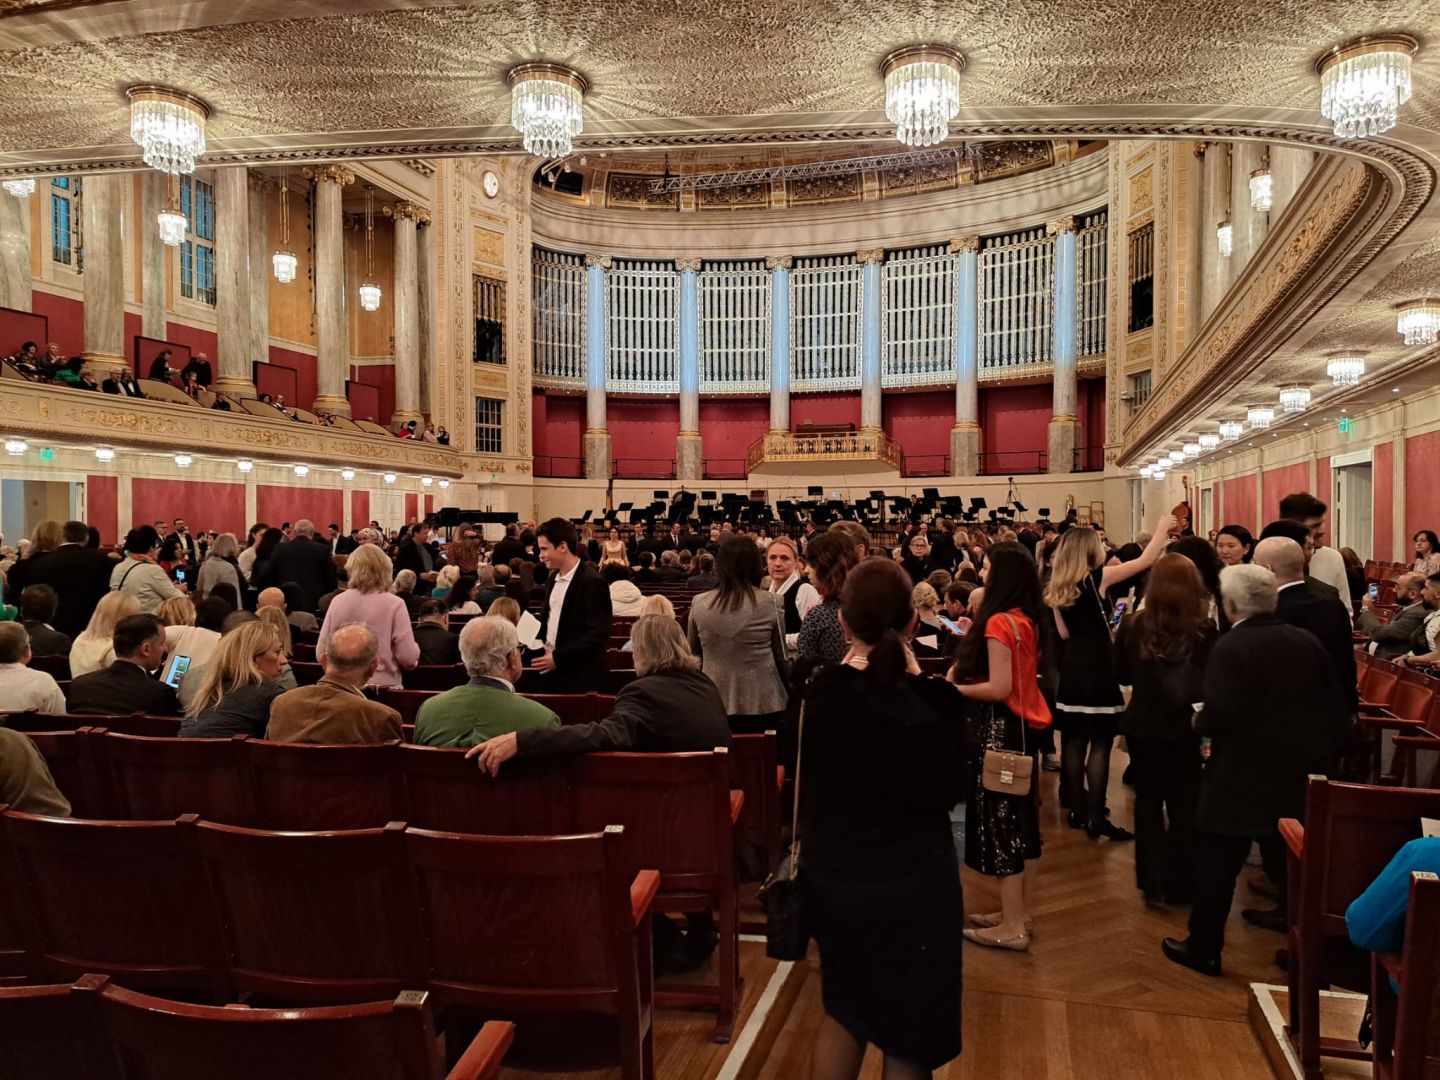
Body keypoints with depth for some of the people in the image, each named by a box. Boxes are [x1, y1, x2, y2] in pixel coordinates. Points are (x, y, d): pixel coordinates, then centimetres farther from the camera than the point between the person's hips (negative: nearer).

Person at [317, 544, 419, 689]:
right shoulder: (394, 604, -12)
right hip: (384, 686, -3)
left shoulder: (337, 601, -3)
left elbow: (321, 654, 2)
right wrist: (415, 648, 7)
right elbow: (408, 657, -15)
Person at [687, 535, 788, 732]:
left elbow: (692, 653, 9)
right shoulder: (769, 604, -8)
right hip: (763, 704, -1)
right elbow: (781, 656, 1)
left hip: (714, 704, 1)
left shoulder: (699, 604, -4)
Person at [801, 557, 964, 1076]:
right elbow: (950, 791, -7)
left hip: (833, 875, 4)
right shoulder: (933, 700, -20)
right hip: (913, 882, -4)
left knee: (845, 1008, 27)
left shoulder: (821, 693, -9)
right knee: (908, 1036, 17)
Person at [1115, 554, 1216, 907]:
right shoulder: (1205, 631, -18)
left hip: (1142, 726, 2)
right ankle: (1178, 886, 22)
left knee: (1148, 802, 16)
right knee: (1183, 807, 14)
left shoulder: (1133, 625, -10)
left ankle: (1152, 882, 21)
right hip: (1184, 729, -2)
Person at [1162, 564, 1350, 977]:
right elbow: (1337, 709, 6)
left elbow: (1218, 716, -26)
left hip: (1239, 781, -5)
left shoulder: (1229, 647, -17)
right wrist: (1321, 754, 16)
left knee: (1216, 867, 9)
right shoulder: (1308, 643, 1)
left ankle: (1203, 949, 21)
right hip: (1299, 779, 5)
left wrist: (1199, 722, -5)